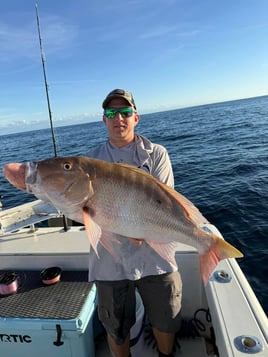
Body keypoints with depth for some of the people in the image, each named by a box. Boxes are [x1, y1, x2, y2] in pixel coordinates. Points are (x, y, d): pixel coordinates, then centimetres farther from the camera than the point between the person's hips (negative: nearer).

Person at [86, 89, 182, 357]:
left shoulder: (156, 154, 0)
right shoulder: (92, 159, 5)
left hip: (154, 255, 0)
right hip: (110, 258, 1)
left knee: (165, 322, 19)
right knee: (115, 328, 19)